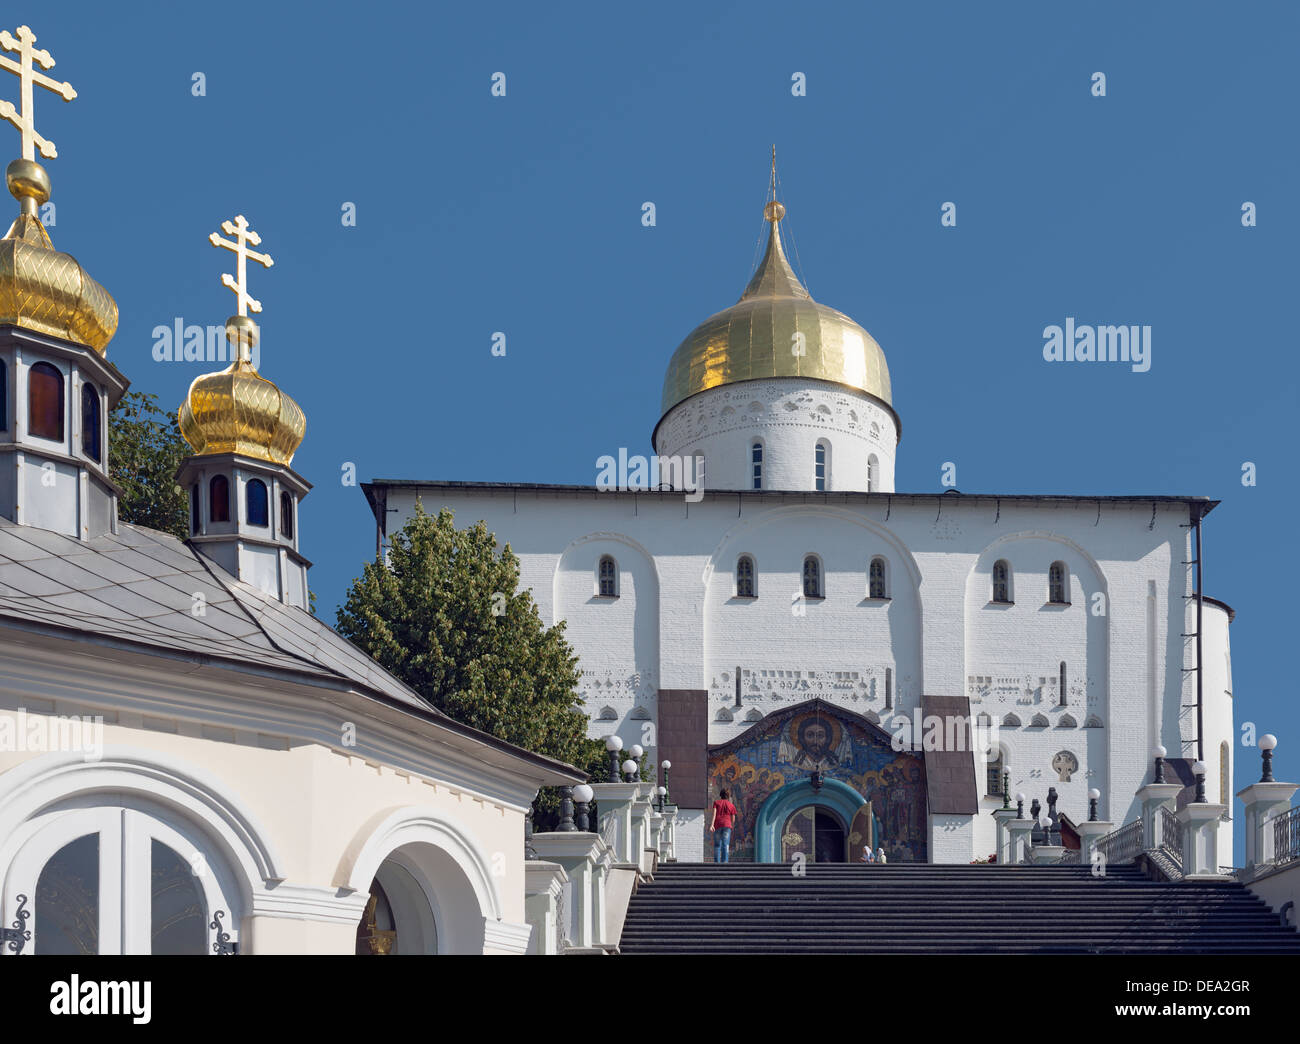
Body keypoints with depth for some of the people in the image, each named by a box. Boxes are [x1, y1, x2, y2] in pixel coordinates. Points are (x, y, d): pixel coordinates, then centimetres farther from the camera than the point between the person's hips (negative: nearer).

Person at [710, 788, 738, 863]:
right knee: (725, 845, -10)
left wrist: (711, 825, -13)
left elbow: (714, 814, -3)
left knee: (717, 845, 11)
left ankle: (716, 862, 3)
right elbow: (733, 819, 14)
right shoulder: (731, 805, 13)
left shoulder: (716, 802, 12)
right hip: (727, 826, -1)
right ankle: (724, 862, -25)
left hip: (717, 826, 1)